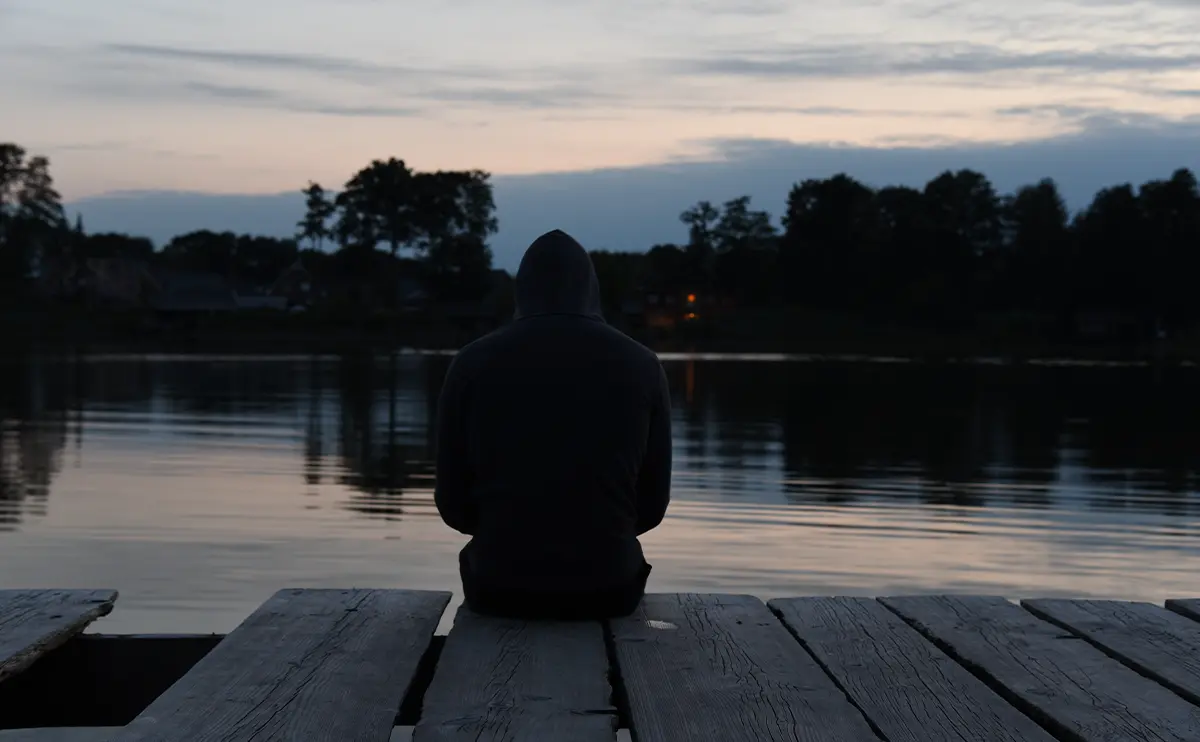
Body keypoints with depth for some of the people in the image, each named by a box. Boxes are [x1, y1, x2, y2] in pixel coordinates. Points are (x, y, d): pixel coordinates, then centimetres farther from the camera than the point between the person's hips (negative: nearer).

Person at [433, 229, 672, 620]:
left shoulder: (471, 363, -3)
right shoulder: (641, 365, -2)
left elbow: (453, 502, 1)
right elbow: (651, 503, 3)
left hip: (500, 587, 0)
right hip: (607, 587, 0)